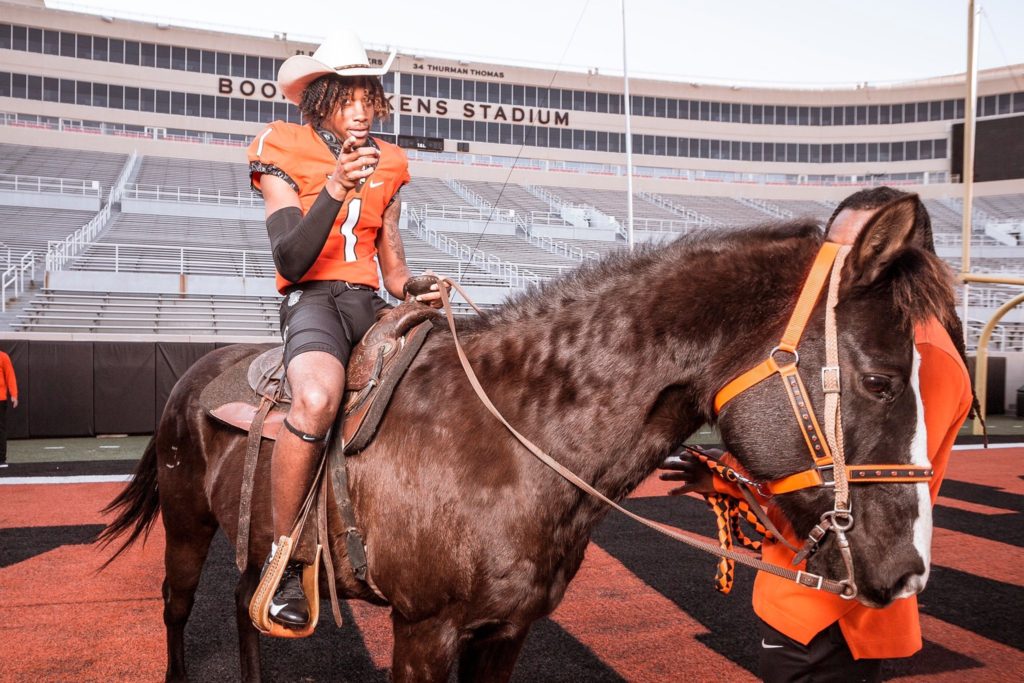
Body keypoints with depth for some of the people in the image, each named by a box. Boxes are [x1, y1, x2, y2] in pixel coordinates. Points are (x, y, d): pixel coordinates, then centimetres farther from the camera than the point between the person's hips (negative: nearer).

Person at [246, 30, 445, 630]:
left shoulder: (387, 167, 16)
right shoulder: (284, 159, 3)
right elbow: (292, 262, -9)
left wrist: (415, 288, -5)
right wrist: (334, 189, -20)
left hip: (370, 303, 5)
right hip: (312, 299, -5)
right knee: (318, 398, -38)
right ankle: (282, 560, -19)